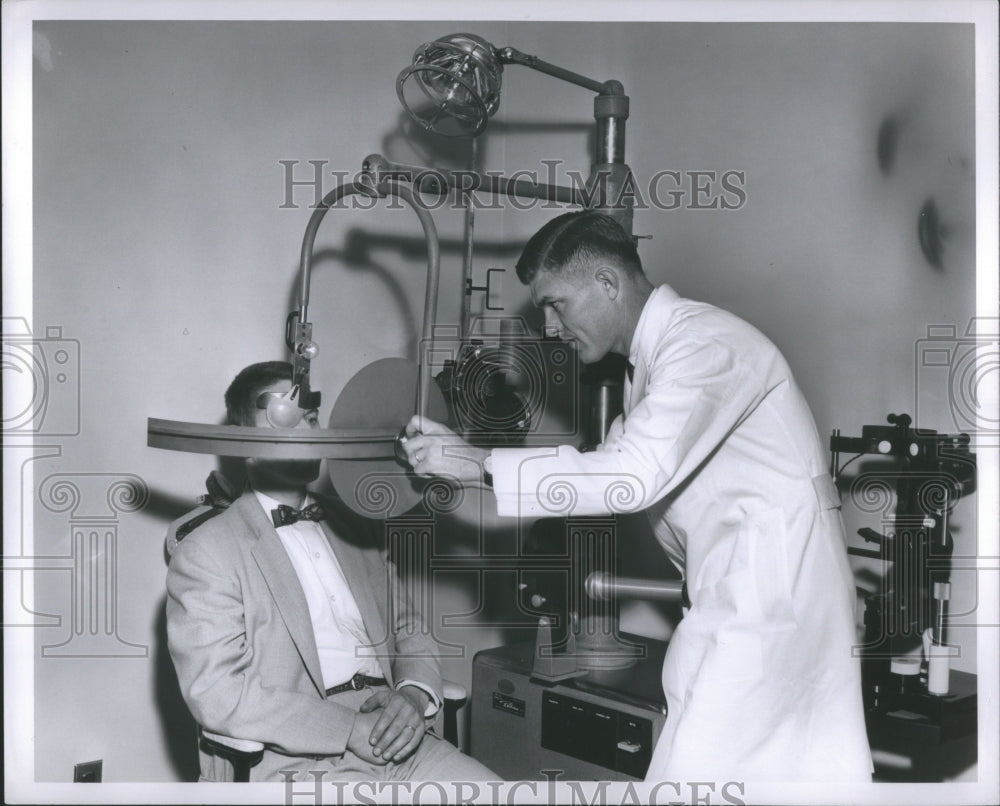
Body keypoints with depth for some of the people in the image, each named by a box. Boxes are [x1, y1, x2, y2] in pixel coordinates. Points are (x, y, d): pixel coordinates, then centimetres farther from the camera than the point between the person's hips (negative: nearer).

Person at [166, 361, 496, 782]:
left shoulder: (350, 526, 18)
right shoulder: (204, 554, -2)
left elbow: (410, 631, 21)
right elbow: (215, 692, -12)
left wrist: (414, 695, -2)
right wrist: (350, 729, -17)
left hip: (393, 740, 6)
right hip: (294, 762, -5)